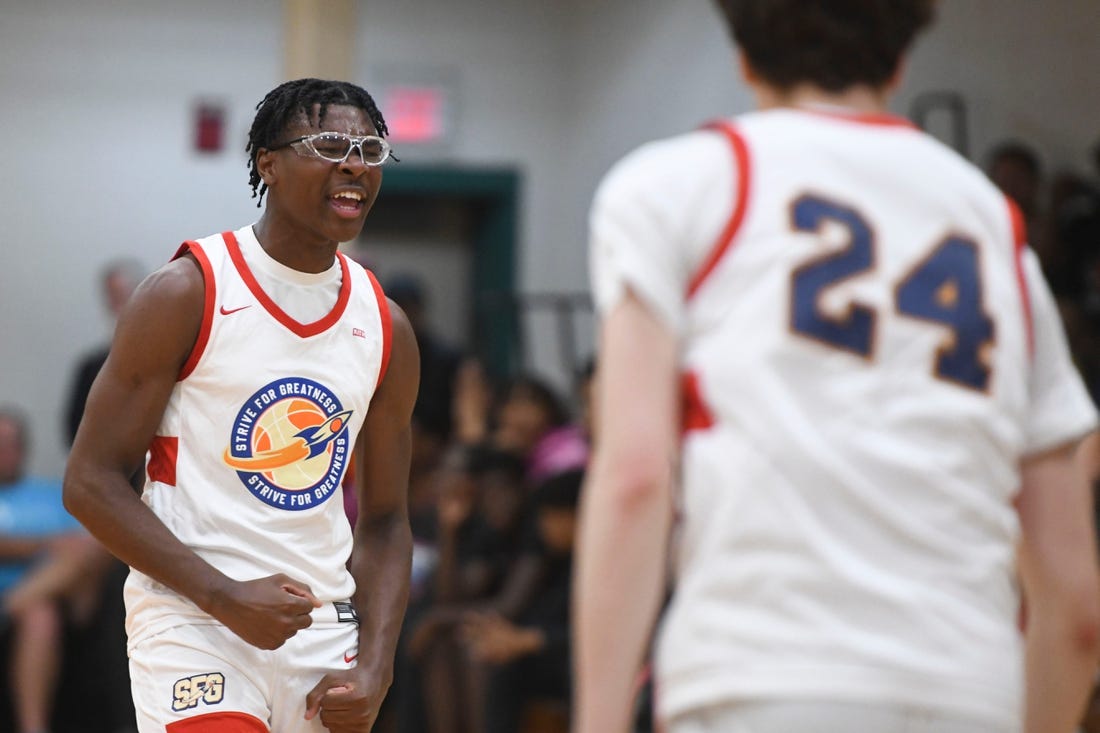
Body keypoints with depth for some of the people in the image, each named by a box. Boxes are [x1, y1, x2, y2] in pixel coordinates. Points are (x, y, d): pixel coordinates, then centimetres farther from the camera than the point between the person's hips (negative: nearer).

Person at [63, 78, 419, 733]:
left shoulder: (385, 328, 8)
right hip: (192, 623, -5)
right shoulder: (188, 293, -7)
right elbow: (91, 482, -8)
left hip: (324, 630, 5)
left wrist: (375, 668, -1)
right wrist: (226, 597, -17)